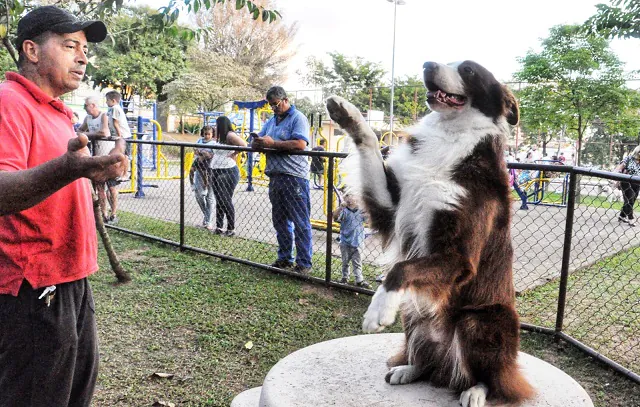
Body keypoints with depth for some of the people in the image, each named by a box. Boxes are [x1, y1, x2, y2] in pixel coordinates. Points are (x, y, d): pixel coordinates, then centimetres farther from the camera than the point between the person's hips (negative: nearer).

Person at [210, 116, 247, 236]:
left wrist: (234, 154, -13)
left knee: (226, 200, -6)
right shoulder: (220, 138, 16)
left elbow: (244, 145, -22)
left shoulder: (230, 135, -11)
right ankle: (219, 227, 16)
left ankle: (231, 229, 3)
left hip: (228, 172, -9)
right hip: (216, 172, 9)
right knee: (219, 201, 10)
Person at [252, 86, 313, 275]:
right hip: (275, 177, 8)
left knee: (300, 223, -4)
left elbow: (300, 144, -20)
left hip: (294, 178, -8)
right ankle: (284, 259, 27)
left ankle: (304, 264, 2)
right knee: (280, 221, 15)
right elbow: (255, 144, 20)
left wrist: (272, 143, -15)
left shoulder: (298, 118, -4)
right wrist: (258, 142, -5)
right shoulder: (271, 121, 20)